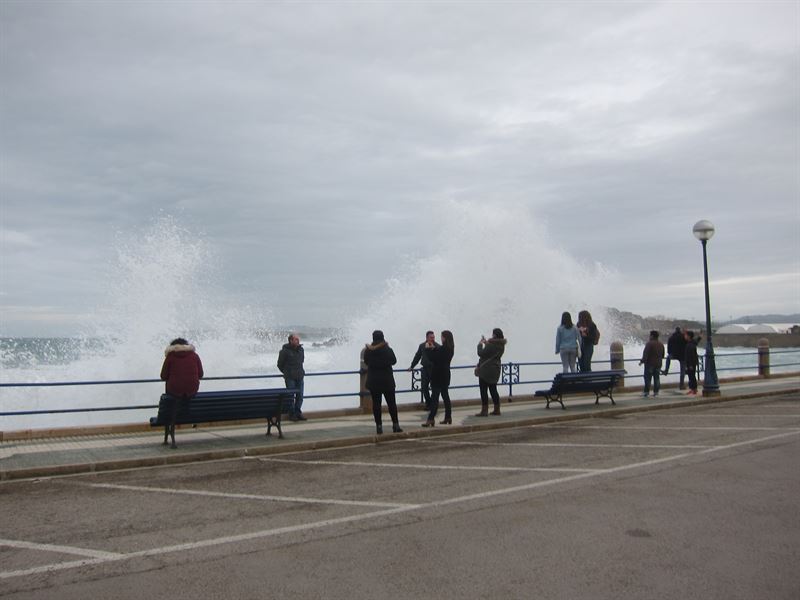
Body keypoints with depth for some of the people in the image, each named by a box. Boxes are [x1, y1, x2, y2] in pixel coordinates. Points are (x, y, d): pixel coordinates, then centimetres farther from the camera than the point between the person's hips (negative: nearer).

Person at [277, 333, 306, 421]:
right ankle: (292, 414, 10)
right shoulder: (285, 351, -11)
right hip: (290, 377, -5)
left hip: (299, 376, 5)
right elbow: (280, 364, 1)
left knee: (300, 395, 7)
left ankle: (298, 412, 19)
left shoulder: (301, 350, 6)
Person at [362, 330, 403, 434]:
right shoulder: (388, 350, -11)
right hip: (387, 380, -1)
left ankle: (379, 426, 5)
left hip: (373, 381, 1)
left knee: (376, 403, 5)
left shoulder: (368, 351, -7)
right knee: (391, 403, 8)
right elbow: (394, 361, 3)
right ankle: (395, 425, 9)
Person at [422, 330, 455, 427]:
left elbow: (432, 358, -19)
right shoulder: (450, 349, 6)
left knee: (434, 397, -8)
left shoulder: (443, 349, -21)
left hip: (438, 376, -9)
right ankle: (448, 418, 20)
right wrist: (433, 348, 12)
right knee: (445, 395, 15)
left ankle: (431, 419, -10)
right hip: (445, 375, 9)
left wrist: (428, 348, -8)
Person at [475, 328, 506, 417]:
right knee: (493, 390, 15)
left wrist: (480, 344, -1)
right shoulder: (501, 345, 6)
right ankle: (497, 409, 18)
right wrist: (486, 343, 13)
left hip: (486, 371, -8)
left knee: (483, 391, -2)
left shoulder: (491, 345, -21)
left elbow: (481, 353, -16)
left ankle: (484, 411, -2)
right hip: (495, 370, 8)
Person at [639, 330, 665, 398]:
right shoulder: (661, 344, 9)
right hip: (658, 364, 7)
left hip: (650, 364, -7)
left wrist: (642, 361, -13)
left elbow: (645, 354, -19)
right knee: (656, 378, 10)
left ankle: (646, 392, 0)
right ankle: (656, 392, 11)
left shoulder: (649, 343, -15)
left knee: (647, 378, -1)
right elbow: (663, 355, 19)